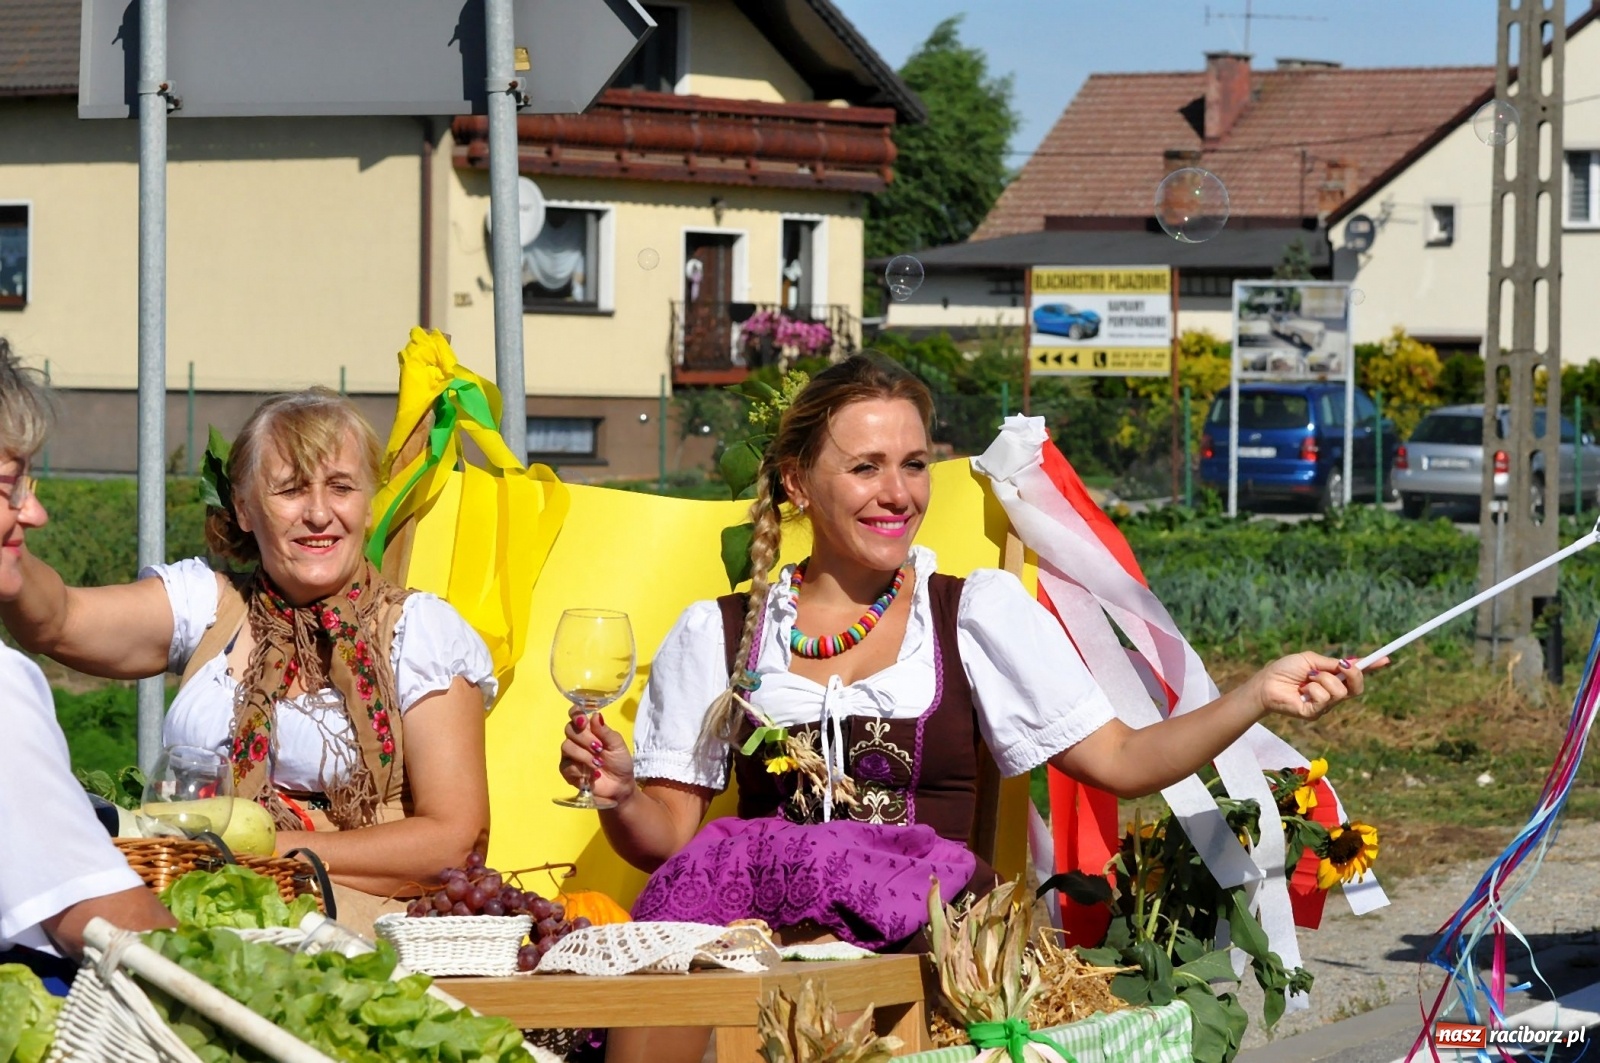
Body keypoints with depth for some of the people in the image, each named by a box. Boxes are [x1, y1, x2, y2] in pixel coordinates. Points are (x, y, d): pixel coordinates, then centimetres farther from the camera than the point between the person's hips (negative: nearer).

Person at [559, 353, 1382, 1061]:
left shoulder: (979, 612, 14)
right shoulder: (717, 636, 16)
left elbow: (1120, 761, 8)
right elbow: (668, 838, 14)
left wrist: (1259, 696, -4)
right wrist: (619, 797, -8)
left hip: (932, 944, -2)